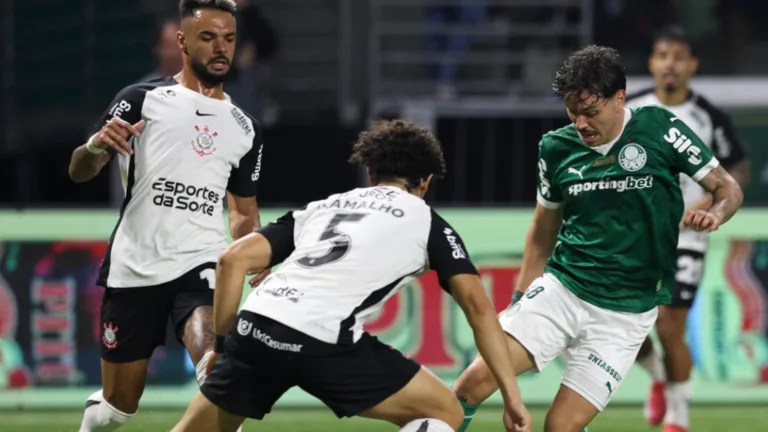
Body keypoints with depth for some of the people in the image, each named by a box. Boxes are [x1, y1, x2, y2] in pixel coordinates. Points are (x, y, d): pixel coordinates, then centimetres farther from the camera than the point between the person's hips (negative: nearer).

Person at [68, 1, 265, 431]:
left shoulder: (244, 128, 13)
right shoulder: (142, 100, 0)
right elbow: (79, 171, -5)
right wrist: (97, 144, -29)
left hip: (200, 264, 2)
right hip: (134, 267, -1)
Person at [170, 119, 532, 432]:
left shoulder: (322, 207, 30)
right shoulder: (426, 222, 20)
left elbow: (233, 259, 19)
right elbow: (477, 305, 8)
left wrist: (221, 343, 25)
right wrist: (512, 396, 7)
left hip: (254, 327, 5)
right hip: (323, 342, -5)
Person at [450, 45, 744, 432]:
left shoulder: (659, 129, -7)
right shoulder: (556, 147, 2)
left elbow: (728, 188, -1)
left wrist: (713, 215, -23)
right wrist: (521, 300, 17)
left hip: (624, 313, -3)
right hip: (561, 290, 3)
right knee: (477, 379, -18)